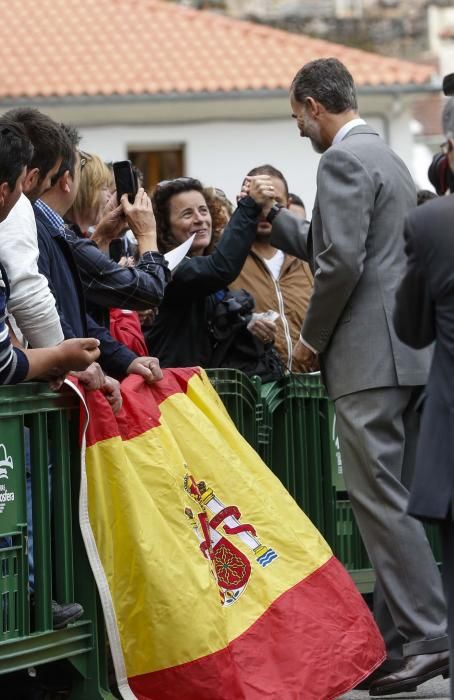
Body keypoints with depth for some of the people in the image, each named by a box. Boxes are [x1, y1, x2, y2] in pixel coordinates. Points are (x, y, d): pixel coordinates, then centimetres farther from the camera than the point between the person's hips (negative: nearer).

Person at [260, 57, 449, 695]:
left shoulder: (344, 160, -10)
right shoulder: (389, 159, 21)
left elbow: (341, 262, -18)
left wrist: (312, 338, -7)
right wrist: (271, 218, 24)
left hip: (369, 355, -10)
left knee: (379, 500, -10)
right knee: (392, 501, 10)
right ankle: (399, 636, 11)